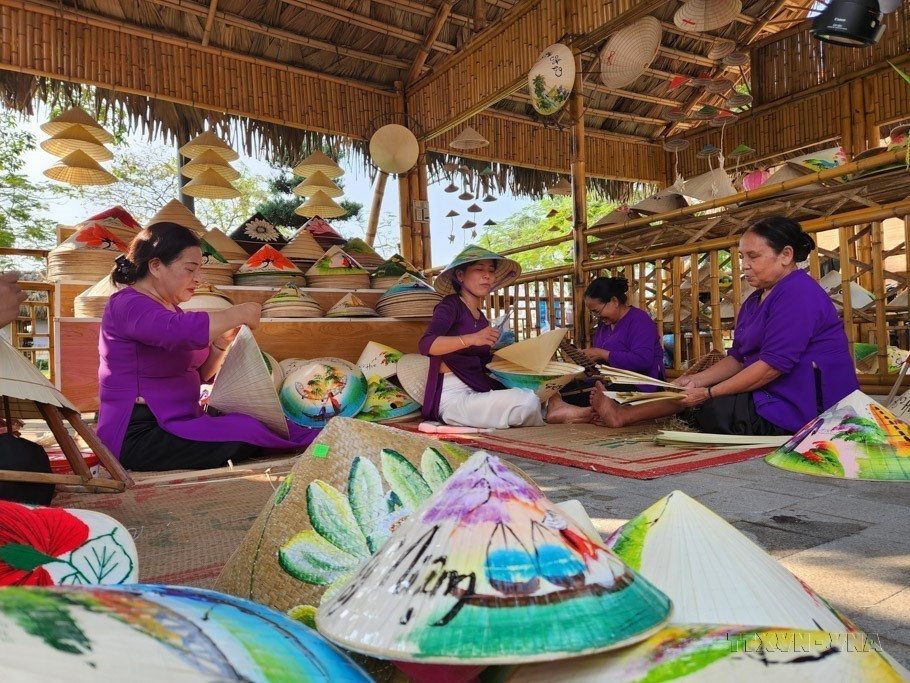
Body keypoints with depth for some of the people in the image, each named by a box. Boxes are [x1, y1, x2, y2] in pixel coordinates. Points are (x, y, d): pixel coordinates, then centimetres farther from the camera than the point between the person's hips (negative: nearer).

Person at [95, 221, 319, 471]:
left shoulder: (168, 307, 16)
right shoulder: (128, 304, -14)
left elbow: (200, 373, 17)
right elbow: (180, 331, -36)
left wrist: (222, 341, -3)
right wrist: (238, 314, -22)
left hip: (176, 424, 10)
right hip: (138, 436, -10)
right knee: (244, 432, -27)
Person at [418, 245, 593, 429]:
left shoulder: (481, 318, 17)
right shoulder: (450, 305, -4)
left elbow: (484, 363, 13)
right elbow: (425, 344, -22)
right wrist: (472, 338, -33)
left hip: (476, 392, 9)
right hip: (453, 398, -9)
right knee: (526, 400, -26)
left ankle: (554, 406, -16)